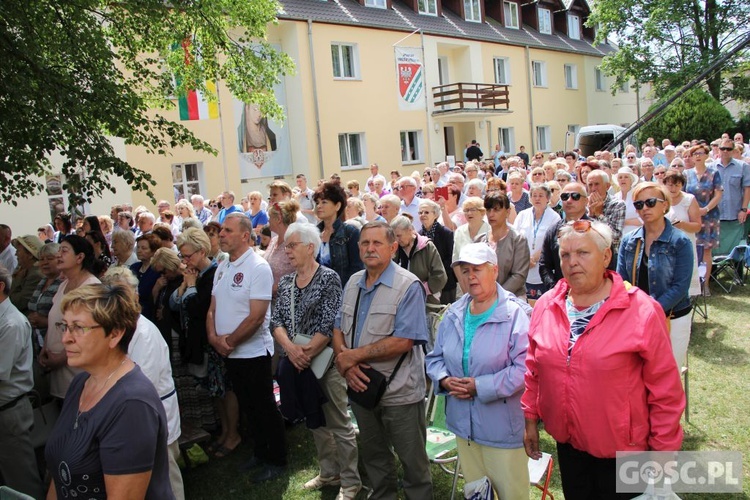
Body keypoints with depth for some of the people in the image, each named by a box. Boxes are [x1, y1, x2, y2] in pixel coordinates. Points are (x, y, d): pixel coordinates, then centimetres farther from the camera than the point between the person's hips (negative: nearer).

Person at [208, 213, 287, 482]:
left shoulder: (258, 267, -16)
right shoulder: (222, 267, 8)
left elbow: (256, 316, -21)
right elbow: (213, 307, 9)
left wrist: (230, 341, -16)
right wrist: (213, 336, -8)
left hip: (253, 352, -7)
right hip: (229, 354, 7)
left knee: (264, 408, 6)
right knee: (248, 407, 19)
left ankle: (276, 460, 22)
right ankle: (260, 453, 36)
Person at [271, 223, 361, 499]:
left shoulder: (328, 278, -10)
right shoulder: (286, 282, 9)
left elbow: (329, 324, -16)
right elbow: (276, 320, 2)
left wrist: (307, 354, -17)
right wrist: (290, 348, -15)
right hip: (296, 364, 6)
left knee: (339, 423, 1)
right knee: (315, 421, 17)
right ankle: (329, 472, 33)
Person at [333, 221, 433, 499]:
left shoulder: (408, 286, -16)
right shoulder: (353, 283, 6)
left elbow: (403, 342, -23)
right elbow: (338, 328, 8)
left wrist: (354, 355, -19)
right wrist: (344, 362, -12)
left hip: (400, 392, -6)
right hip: (361, 386, 6)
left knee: (412, 461, 9)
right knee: (373, 454, 24)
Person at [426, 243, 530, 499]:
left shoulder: (516, 314, -15)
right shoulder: (453, 314, 5)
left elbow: (524, 368, -23)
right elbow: (435, 358, 12)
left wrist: (480, 387, -22)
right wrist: (444, 380, -8)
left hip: (502, 426, -5)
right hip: (463, 423, 6)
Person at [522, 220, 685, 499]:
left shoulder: (642, 311, -17)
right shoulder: (546, 306, -5)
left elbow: (666, 389, -12)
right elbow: (533, 370, 6)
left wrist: (663, 449, -7)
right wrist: (530, 418, 8)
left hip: (623, 449, -3)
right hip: (567, 443, 4)